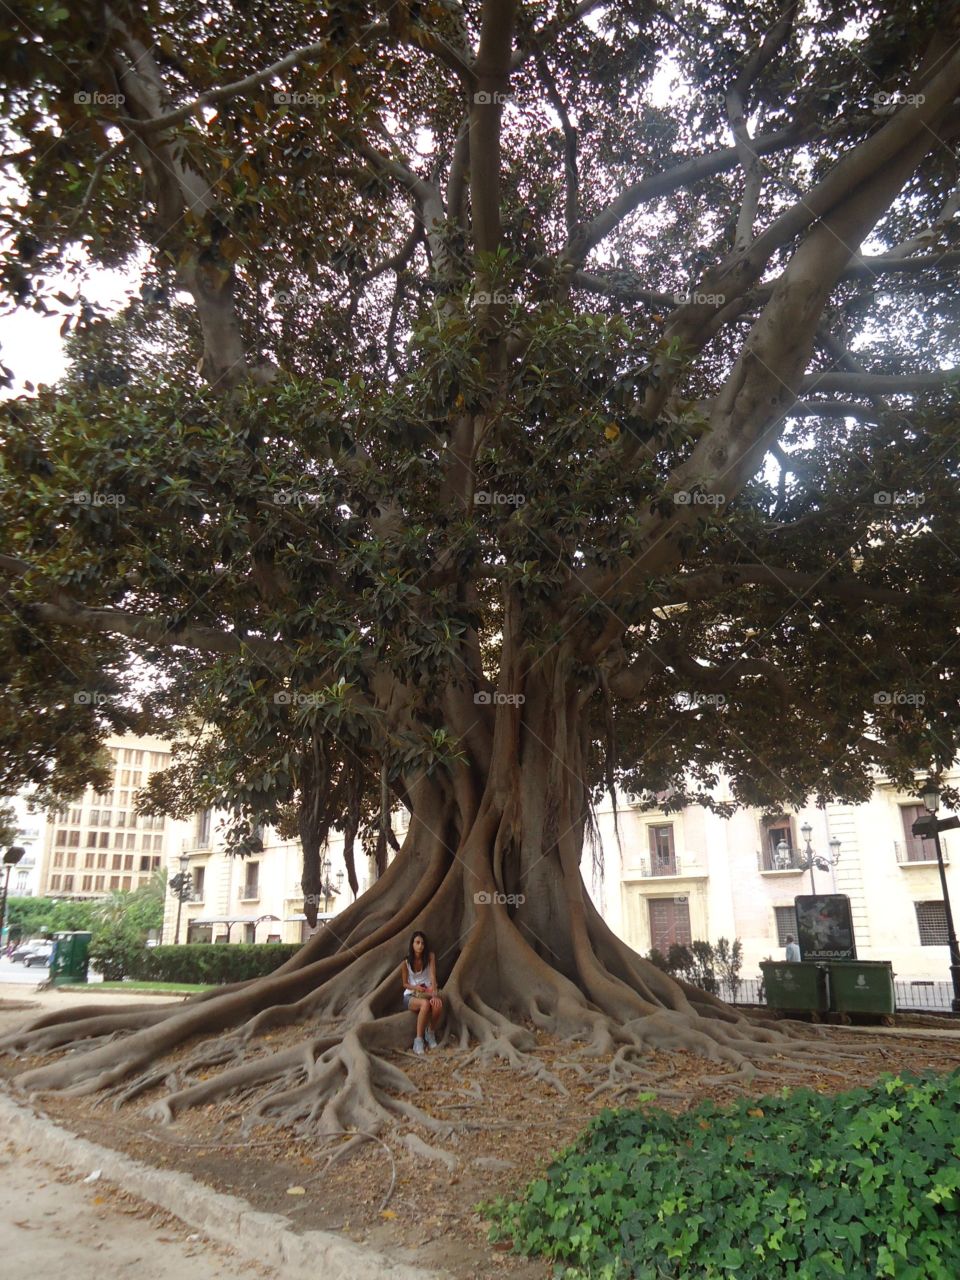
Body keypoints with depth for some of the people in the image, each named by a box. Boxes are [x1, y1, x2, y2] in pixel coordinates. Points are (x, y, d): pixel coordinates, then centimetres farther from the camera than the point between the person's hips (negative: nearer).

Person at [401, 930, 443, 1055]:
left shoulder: (430, 957, -6)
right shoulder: (405, 963, -7)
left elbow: (433, 976, -16)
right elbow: (405, 984, 2)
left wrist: (435, 994, -32)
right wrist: (415, 987, -20)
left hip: (427, 992, 1)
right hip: (411, 995, -1)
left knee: (438, 1004, -34)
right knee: (425, 1004, -37)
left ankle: (431, 1033, -6)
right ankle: (419, 1040, -26)